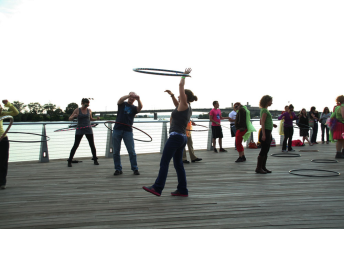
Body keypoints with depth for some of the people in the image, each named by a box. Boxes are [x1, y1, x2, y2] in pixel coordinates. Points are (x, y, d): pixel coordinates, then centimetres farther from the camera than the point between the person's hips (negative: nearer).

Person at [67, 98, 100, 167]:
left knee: (92, 145, 0)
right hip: (79, 130, -2)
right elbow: (70, 119, -1)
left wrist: (96, 119, 2)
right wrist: (74, 116, -22)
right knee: (75, 145, -5)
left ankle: (95, 160, 14)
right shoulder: (77, 110, -2)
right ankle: (69, 161, 5)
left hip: (88, 130, 3)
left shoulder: (89, 110, 7)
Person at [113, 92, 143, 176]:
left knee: (132, 151, -1)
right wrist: (129, 95, -29)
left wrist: (138, 99, -33)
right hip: (117, 130, 1)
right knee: (116, 151, 3)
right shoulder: (122, 104, 11)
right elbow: (121, 99, -12)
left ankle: (135, 169, 7)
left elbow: (140, 107, -13)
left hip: (128, 131, 0)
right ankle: (118, 169, 13)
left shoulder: (134, 108, 9)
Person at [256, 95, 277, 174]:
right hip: (265, 132, -10)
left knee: (266, 150, 12)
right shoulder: (264, 110, -14)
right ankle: (258, 168, -1)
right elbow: (262, 123, -19)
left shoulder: (266, 110, 16)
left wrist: (272, 125, 14)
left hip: (268, 133, 10)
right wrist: (263, 134, -24)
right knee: (263, 150, -6)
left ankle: (263, 167, 19)